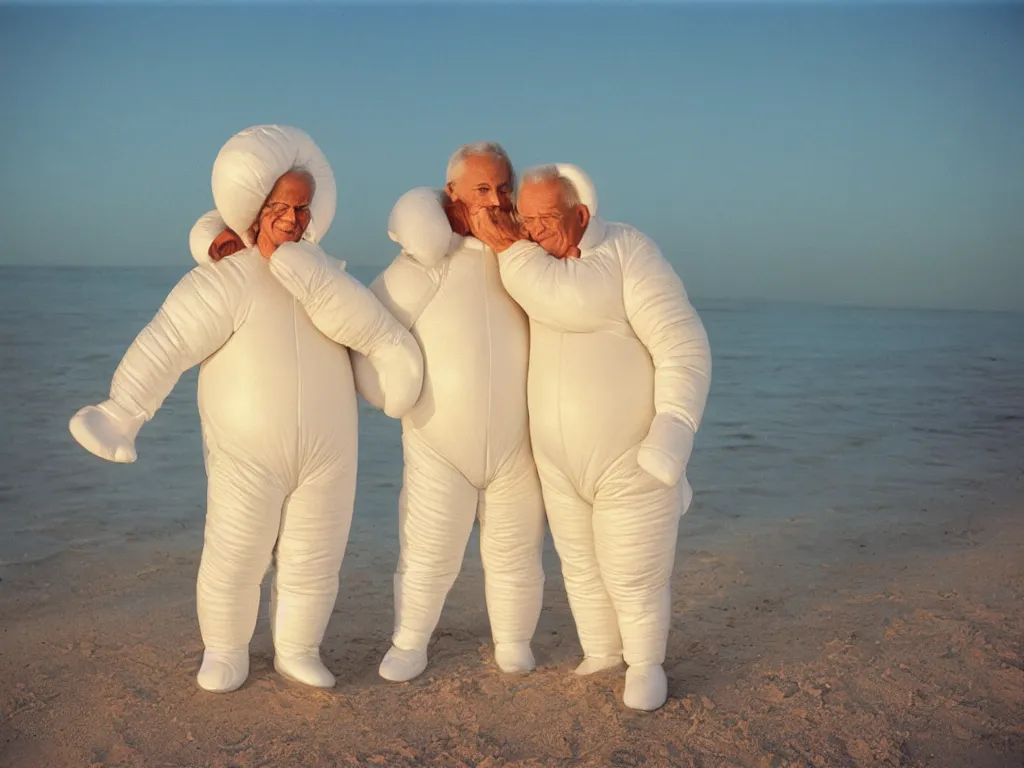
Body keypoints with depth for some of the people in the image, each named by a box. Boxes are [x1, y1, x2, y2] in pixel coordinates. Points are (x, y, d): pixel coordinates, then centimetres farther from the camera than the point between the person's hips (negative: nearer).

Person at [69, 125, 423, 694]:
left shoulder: (322, 271, 6)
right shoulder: (224, 280, -10)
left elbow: (362, 323, -13)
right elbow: (165, 347, -18)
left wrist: (290, 261, -20)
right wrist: (122, 415, -28)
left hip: (328, 454, 4)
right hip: (248, 457, -4)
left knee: (314, 562, 11)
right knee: (234, 561, 3)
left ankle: (298, 651, 31)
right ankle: (226, 652, 28)